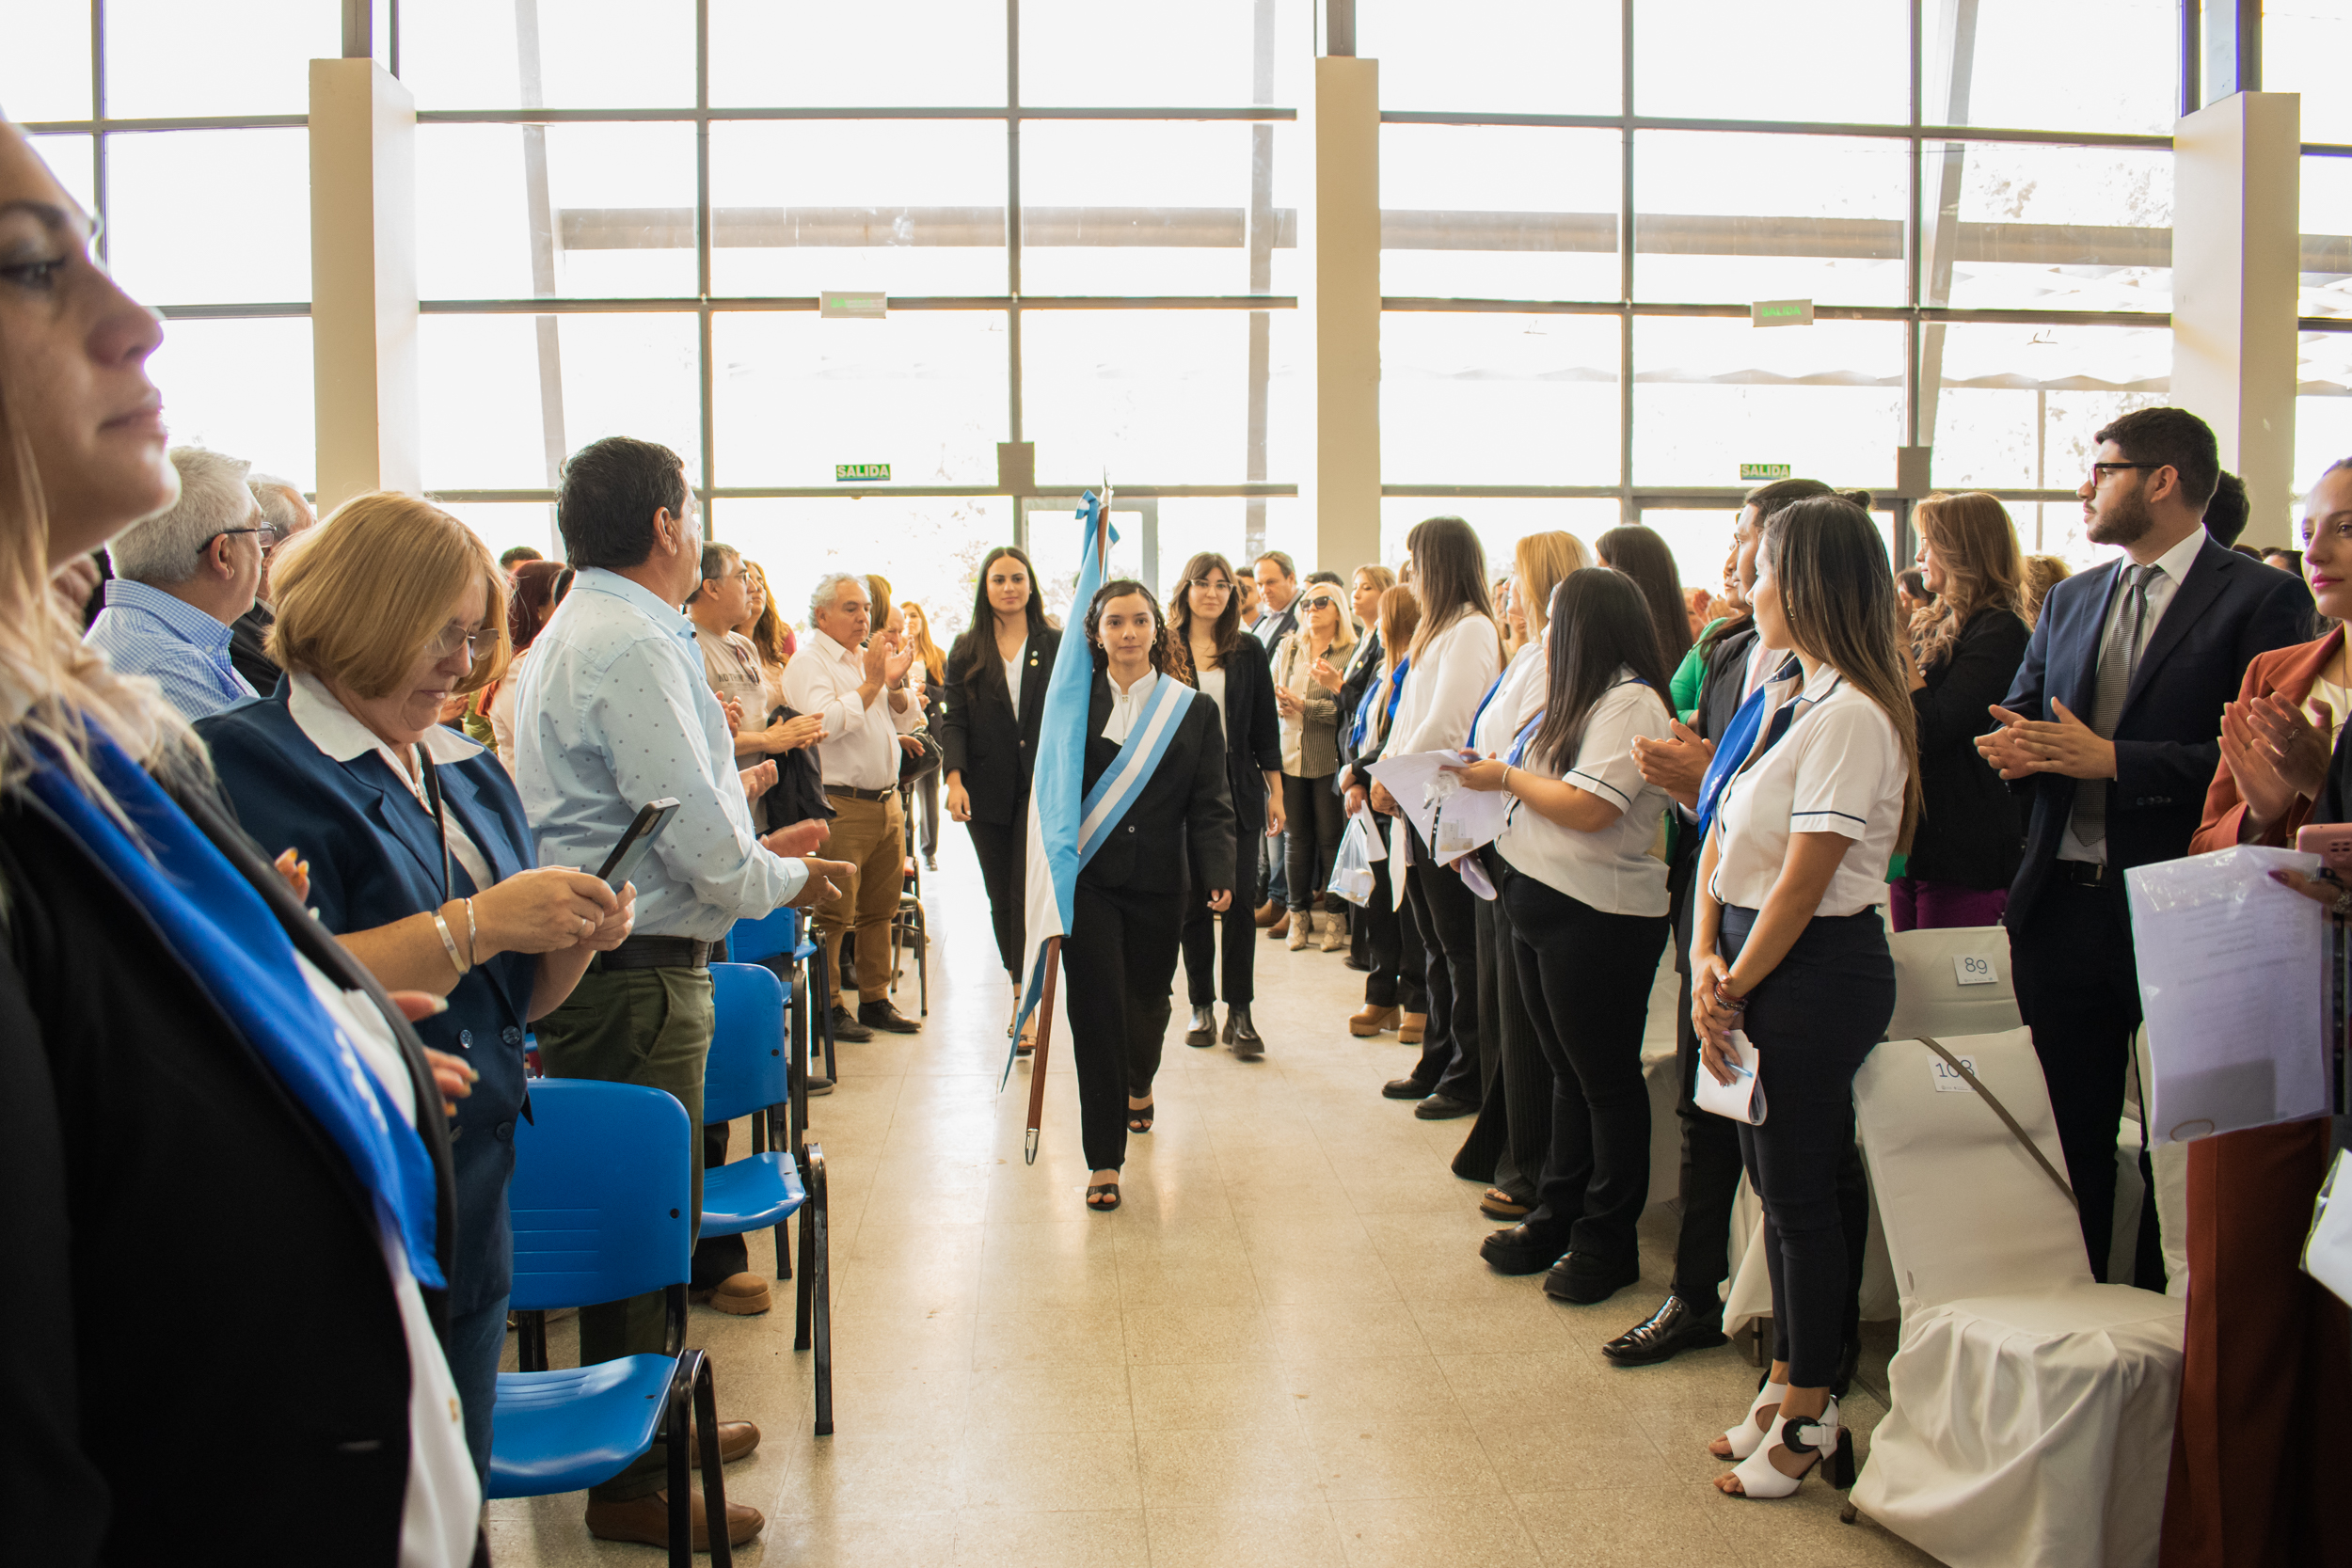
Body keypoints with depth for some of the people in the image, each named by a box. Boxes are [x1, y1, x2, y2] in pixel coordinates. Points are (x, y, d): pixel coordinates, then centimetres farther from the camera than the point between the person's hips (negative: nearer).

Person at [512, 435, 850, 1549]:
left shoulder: (574, 632, 16)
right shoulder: (632, 644, -18)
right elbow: (700, 841, -21)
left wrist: (750, 849, 16)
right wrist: (783, 880, -3)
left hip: (596, 966, 11)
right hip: (632, 978, -11)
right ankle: (631, 1485, 14)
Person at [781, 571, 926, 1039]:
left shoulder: (869, 656, 18)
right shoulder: (808, 663, -6)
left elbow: (906, 720, 17)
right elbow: (825, 723, -22)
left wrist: (896, 683, -2)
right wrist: (871, 683, -16)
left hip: (886, 801, 8)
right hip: (840, 803, -8)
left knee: (880, 909, 12)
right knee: (833, 914, -4)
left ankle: (875, 1000, 21)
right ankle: (829, 1006, 5)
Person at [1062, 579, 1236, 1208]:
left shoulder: (1194, 710, 4)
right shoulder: (1075, 702, 4)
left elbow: (1209, 805, 0)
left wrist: (1219, 874, -12)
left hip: (1157, 884, 1)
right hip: (1087, 879, -1)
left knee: (1148, 996, 14)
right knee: (1097, 1008, -7)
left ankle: (1139, 1084, 50)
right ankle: (1104, 1161, 2)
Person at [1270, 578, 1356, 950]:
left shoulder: (1351, 653, -3)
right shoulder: (1286, 648, 13)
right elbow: (1271, 696, 12)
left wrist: (1305, 706, -13)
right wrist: (1281, 704, -9)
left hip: (1329, 758, -4)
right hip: (1290, 755, 4)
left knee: (1330, 836, 1)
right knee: (1297, 836, 7)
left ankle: (1336, 916, 11)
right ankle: (1299, 913, 16)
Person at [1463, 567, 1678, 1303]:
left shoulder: (1630, 704, -15)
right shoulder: (1576, 699, 17)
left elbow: (1588, 808, -24)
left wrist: (1505, 776, -12)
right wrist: (1498, 776, -1)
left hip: (1598, 918, -10)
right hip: (1542, 908, 10)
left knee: (1605, 1079, 2)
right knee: (1568, 1071, 17)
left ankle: (1608, 1240, 14)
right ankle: (1557, 1218, 27)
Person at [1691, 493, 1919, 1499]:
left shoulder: (1850, 716, -18)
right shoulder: (1776, 697, 10)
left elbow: (1803, 881, -19)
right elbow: (1721, 840, 9)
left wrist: (1736, 986, -9)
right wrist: (1706, 962, -3)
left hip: (1815, 971, -8)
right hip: (1755, 962, 8)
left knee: (1799, 1194, 3)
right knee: (1774, 1182, 16)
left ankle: (1808, 1416, 19)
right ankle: (1784, 1384, 31)